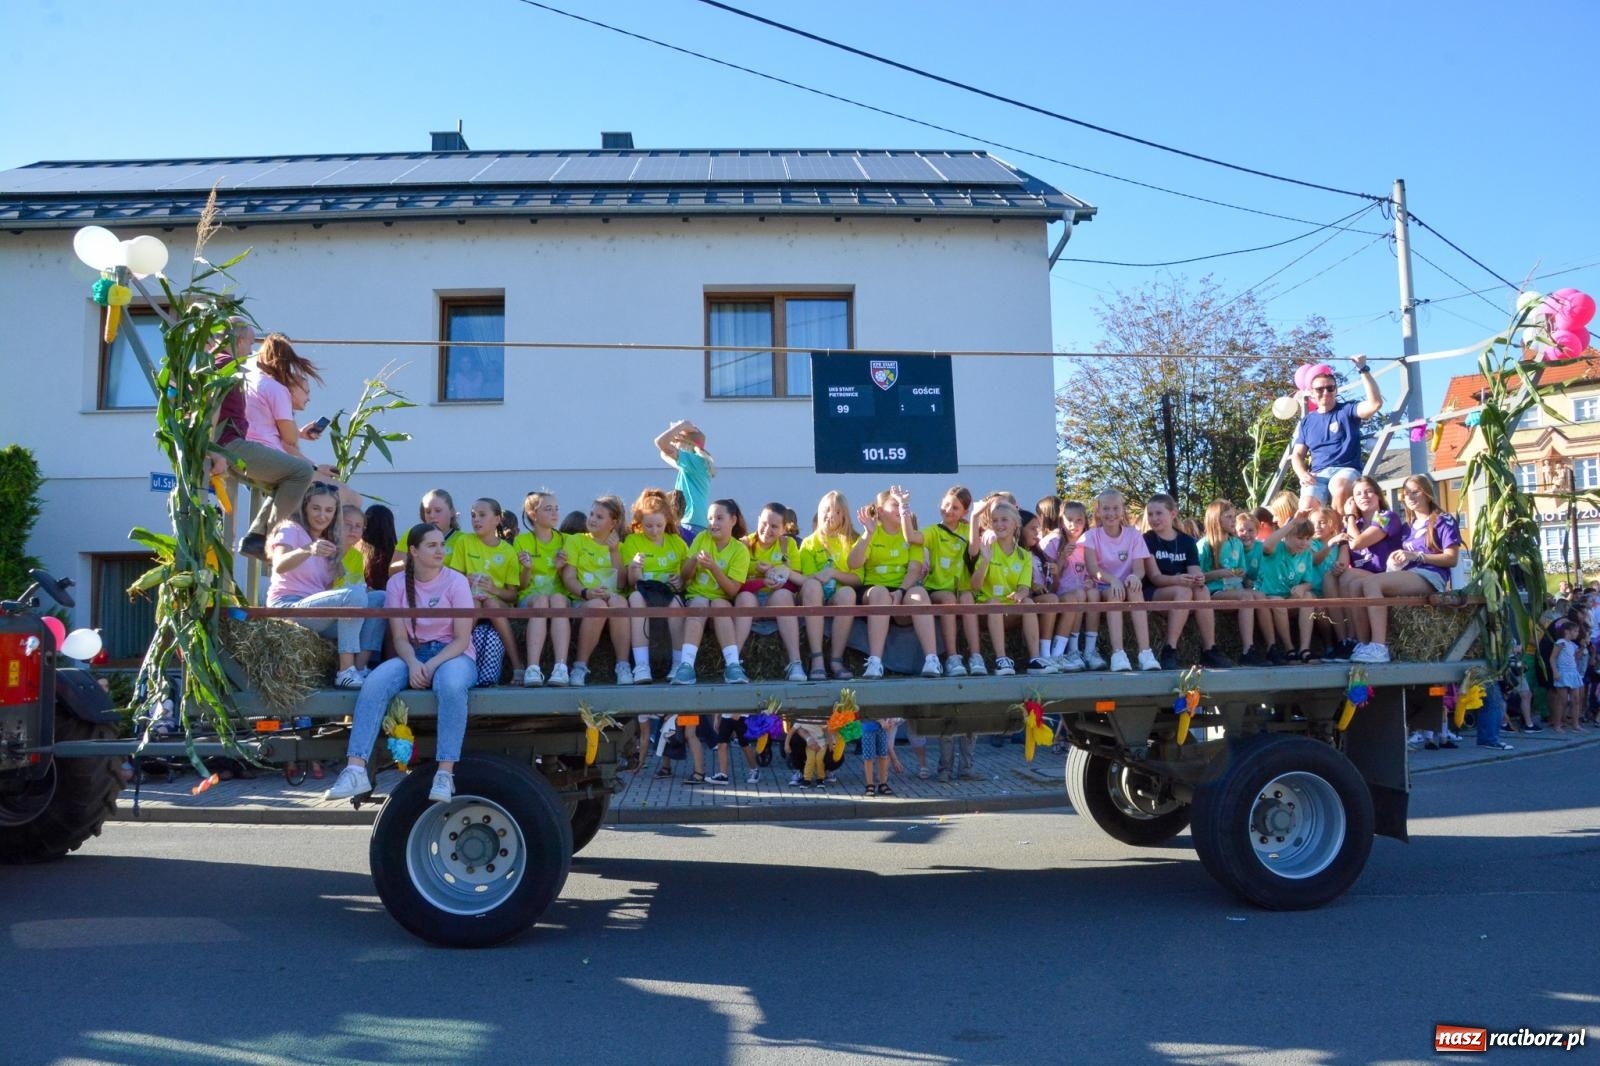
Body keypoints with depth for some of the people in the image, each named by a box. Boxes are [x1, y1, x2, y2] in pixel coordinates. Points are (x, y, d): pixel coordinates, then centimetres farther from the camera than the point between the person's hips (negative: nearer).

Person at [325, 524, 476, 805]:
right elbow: (399, 637, 0)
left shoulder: (455, 582, -5)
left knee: (451, 684, -38)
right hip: (413, 655, 3)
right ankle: (356, 770, -31)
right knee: (375, 682, -28)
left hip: (453, 654, -3)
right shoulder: (398, 583, 3)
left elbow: (462, 639, -8)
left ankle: (445, 774, -36)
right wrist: (413, 663, -20)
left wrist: (432, 665, -22)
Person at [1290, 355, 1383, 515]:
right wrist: (1302, 474, -2)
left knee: (1339, 486, -40)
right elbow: (1297, 454, 21)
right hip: (1317, 475, 2)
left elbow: (1375, 404, -12)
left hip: (1346, 470, -2)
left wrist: (1363, 370, -15)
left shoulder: (1347, 410, 8)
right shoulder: (1306, 422, 19)